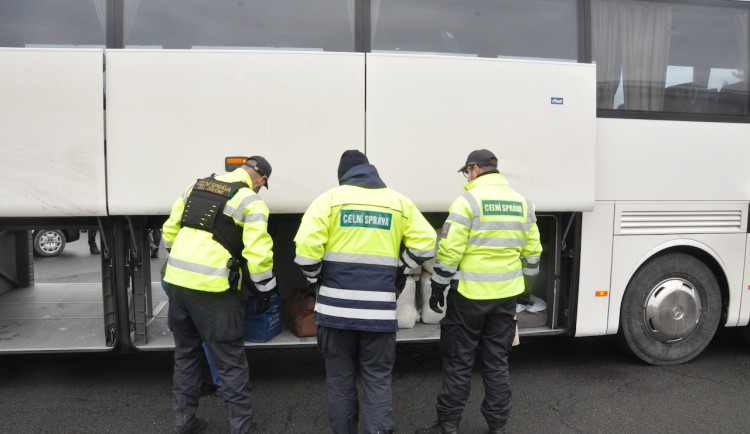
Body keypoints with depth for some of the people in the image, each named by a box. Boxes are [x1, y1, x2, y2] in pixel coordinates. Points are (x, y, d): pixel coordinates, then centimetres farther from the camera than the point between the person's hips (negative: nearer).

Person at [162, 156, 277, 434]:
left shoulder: (195, 187, 13)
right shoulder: (251, 201, -6)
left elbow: (169, 231, 17)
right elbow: (258, 252, -13)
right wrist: (265, 290, 0)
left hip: (176, 280, 6)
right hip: (213, 289, -6)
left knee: (185, 354, 21)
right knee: (231, 362, 5)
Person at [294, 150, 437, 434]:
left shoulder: (330, 198, -1)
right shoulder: (399, 202, 7)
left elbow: (306, 245, -11)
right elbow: (425, 243, 3)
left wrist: (314, 279, 6)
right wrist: (401, 272, 15)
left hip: (336, 307, -1)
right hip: (379, 310, 1)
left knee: (340, 379, 15)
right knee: (378, 381, 10)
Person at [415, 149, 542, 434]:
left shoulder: (468, 201, -12)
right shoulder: (522, 203, 7)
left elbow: (449, 251, -15)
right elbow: (532, 252, 12)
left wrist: (437, 288, -6)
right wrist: (525, 285, 23)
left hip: (469, 294, -5)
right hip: (507, 295, 6)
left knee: (458, 361, 6)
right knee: (497, 361, 16)